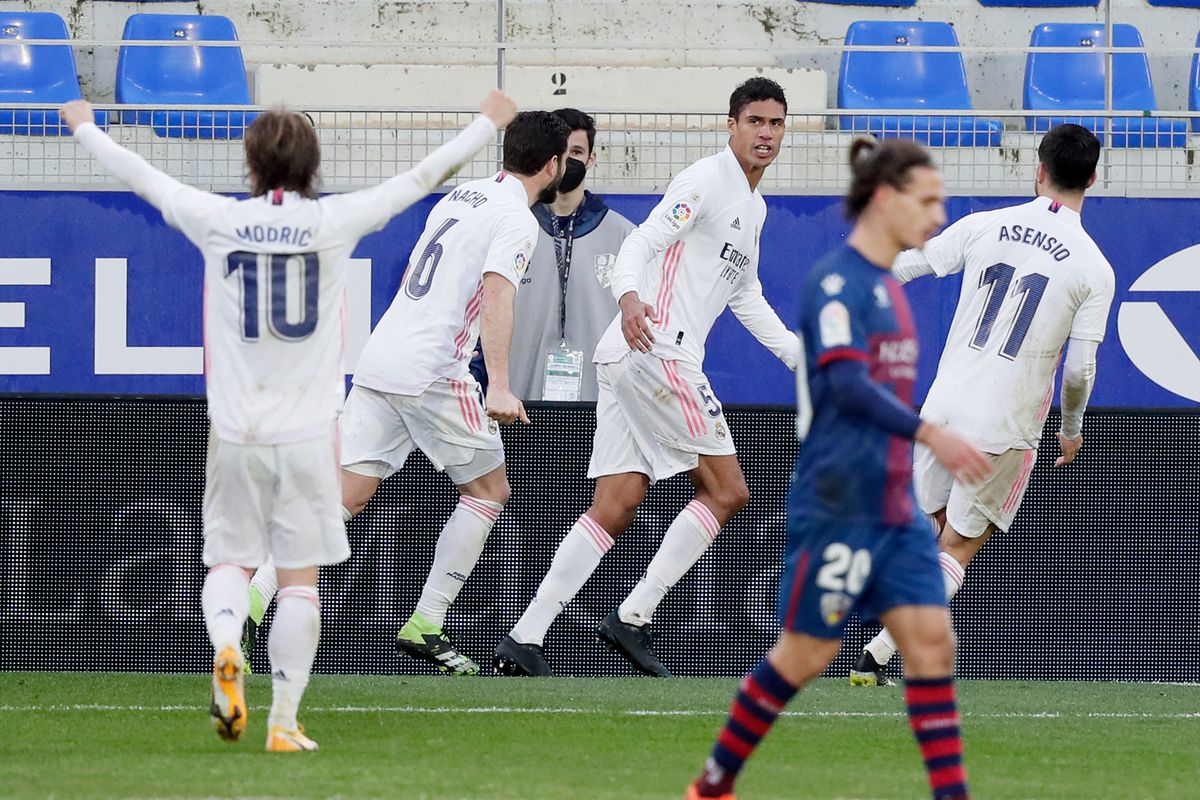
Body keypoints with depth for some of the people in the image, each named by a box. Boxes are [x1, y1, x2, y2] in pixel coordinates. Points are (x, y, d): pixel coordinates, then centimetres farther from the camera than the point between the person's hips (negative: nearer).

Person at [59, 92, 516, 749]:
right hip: (308, 432, -1)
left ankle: (225, 647, -18)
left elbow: (141, 176, 13)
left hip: (235, 430, 1)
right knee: (300, 578, 4)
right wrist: (488, 124, 21)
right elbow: (422, 178, 7)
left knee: (228, 559, 12)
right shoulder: (334, 222, -4)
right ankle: (284, 722, 1)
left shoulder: (218, 221, -2)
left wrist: (86, 129, 31)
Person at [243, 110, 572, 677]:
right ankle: (424, 627, 6)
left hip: (378, 360, 7)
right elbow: (497, 295, -22)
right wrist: (499, 387, -29)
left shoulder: (460, 196, 19)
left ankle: (249, 601, -15)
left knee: (343, 496, 1)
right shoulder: (516, 220, -7)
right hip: (432, 374, -7)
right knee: (489, 490, 10)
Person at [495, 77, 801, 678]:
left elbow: (745, 296, 35)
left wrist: (801, 356, 30)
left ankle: (523, 639, -2)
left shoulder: (754, 207, 24)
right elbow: (640, 243, -18)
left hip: (628, 359, 9)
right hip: (654, 350, -9)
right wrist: (629, 296, -37)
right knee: (725, 491, -7)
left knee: (614, 507, 3)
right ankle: (632, 617, -7)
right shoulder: (707, 181, -7)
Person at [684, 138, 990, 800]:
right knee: (806, 652, 0)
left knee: (932, 640, -3)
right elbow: (846, 383, -25)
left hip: (894, 509, 8)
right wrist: (929, 433, -31)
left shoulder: (886, 286, 15)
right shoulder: (836, 280, -13)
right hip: (837, 503, -8)